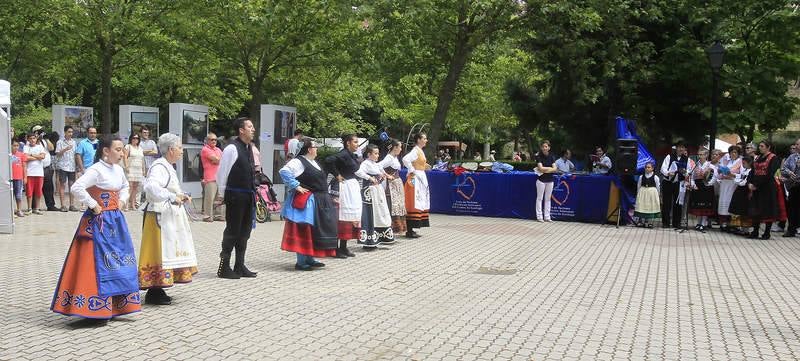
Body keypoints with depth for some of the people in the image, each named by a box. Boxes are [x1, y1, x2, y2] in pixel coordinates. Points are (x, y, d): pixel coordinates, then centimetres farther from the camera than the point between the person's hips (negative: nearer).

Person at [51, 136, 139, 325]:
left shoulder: (118, 169, 10)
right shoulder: (96, 170, -14)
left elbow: (125, 187, 31)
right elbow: (76, 188, -27)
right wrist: (93, 205, -20)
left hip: (116, 220, 9)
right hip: (99, 222, -9)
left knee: (119, 262, 11)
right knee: (97, 263, -6)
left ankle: (112, 307, 21)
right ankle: (94, 310, -2)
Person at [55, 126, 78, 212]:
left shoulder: (74, 142, 13)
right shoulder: (60, 142, 2)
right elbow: (57, 154, -4)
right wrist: (65, 149, -19)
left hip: (72, 167, 4)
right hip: (63, 166, -4)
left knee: (72, 185, 4)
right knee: (62, 185, -3)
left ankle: (72, 205, 8)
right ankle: (63, 205, -1)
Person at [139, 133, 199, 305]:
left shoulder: (168, 167, 16)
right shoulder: (158, 167, -16)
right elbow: (151, 187, -33)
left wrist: (181, 195, 9)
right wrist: (172, 197, -35)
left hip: (170, 216, 11)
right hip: (160, 216, -11)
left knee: (169, 251, 13)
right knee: (159, 251, -7)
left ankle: (158, 290, 20)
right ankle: (153, 293, -1)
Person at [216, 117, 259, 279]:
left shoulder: (249, 148, 12)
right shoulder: (232, 148, -15)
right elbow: (222, 173, -11)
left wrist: (253, 192, 17)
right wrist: (223, 195, -6)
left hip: (247, 196, 8)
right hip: (235, 196, -8)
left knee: (244, 231, 13)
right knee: (232, 231, -2)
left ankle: (239, 267, 21)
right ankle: (224, 268, 6)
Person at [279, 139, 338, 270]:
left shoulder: (314, 162, 15)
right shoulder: (299, 161, -13)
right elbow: (284, 171, -26)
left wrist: (327, 197, 18)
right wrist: (296, 186, -23)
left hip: (318, 202, 10)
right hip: (306, 202, -10)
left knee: (314, 231, 14)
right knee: (303, 231, -5)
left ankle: (309, 258, 23)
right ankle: (301, 262, 0)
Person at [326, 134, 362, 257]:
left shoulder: (352, 155, 13)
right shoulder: (343, 154, -15)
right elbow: (329, 161, -30)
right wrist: (337, 175, -19)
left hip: (353, 187, 10)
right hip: (344, 187, -10)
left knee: (352, 215, 11)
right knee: (343, 216, -8)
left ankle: (344, 247, 18)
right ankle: (336, 249, -4)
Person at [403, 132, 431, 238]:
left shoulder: (420, 151, 15)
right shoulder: (415, 151, -15)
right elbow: (405, 159, -30)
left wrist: (425, 167, 8)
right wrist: (413, 171, -21)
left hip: (421, 179, 10)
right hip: (415, 179, -10)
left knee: (419, 204, 11)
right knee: (414, 204, -9)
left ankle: (410, 230, 15)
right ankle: (409, 231, -7)